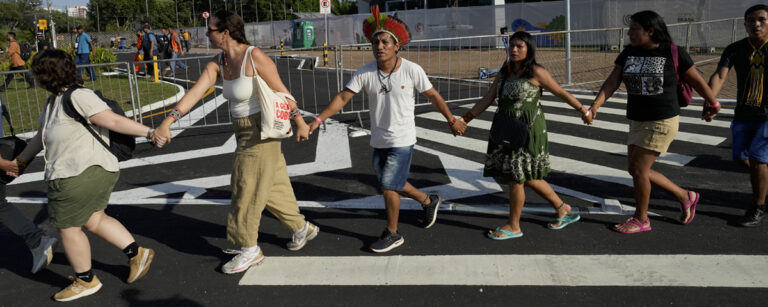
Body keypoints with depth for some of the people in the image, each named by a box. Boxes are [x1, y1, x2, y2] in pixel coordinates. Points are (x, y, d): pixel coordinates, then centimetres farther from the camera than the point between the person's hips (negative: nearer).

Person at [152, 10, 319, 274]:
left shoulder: (255, 57, -19)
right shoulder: (217, 63, 2)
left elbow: (282, 92, -13)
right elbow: (195, 93, -7)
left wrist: (300, 123, -8)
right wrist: (168, 121, -17)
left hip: (261, 132, -8)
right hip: (244, 132, 8)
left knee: (247, 190, 0)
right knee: (272, 186, 18)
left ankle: (249, 250, 15)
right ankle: (302, 228, 36)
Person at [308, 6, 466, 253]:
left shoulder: (412, 71, -13)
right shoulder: (364, 73, -7)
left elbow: (433, 97, -2)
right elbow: (343, 97, -9)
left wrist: (452, 121, 7)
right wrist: (318, 119, -20)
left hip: (402, 140, -5)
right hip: (378, 140, 5)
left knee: (388, 186, -6)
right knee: (393, 185, 17)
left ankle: (392, 234, 14)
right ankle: (428, 202, 44)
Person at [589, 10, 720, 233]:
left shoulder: (673, 53, -10)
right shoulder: (629, 53, 3)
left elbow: (696, 80, 2)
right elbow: (612, 82, -4)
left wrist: (713, 103, 14)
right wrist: (596, 105, -18)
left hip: (662, 122, -7)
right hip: (638, 121, 7)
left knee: (638, 168, -7)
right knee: (636, 170, 9)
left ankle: (641, 219, 13)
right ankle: (685, 197, 28)